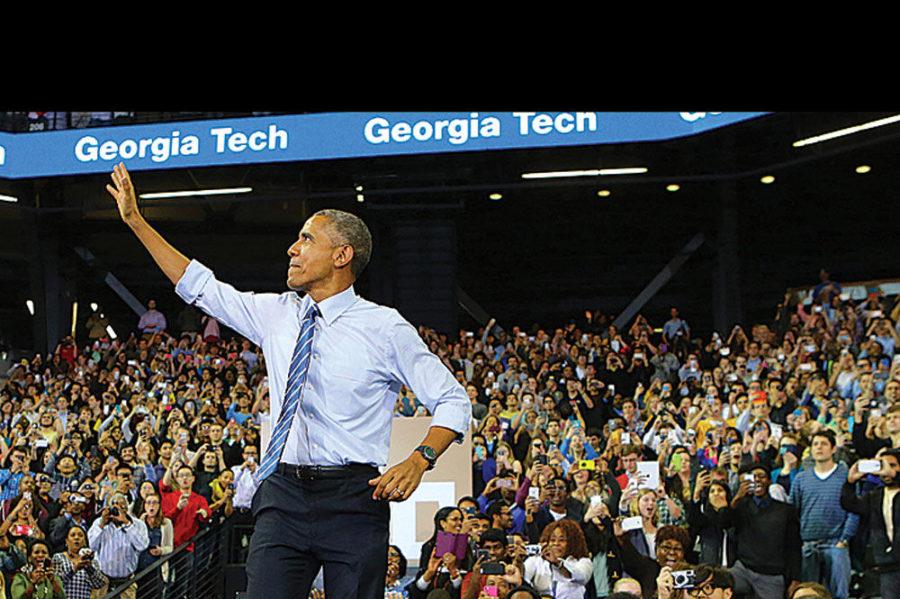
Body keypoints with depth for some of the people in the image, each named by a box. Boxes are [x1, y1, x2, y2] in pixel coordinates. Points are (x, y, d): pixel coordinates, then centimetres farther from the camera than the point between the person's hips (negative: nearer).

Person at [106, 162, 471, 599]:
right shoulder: (275, 314, 13)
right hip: (282, 497, 4)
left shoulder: (385, 327, 0)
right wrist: (135, 221, 20)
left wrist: (419, 460, -15)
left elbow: (453, 400, 3)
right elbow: (200, 288, 21)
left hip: (352, 499, -3)